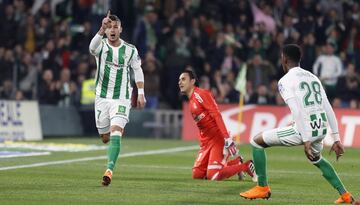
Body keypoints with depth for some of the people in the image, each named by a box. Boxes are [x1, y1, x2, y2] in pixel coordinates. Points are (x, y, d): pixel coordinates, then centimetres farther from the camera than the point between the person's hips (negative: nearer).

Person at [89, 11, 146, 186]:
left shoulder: (130, 50, -1)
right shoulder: (101, 46, -5)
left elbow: (137, 70, 14)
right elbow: (93, 47, -32)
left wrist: (141, 93, 8)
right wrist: (101, 30, -50)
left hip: (121, 99, -2)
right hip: (102, 98, 2)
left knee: (115, 134, -20)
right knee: (105, 138, 12)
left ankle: (109, 170, -24)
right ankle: (120, 130, 49)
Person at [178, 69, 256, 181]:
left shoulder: (201, 94, -11)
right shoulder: (190, 101, 16)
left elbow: (216, 115, -20)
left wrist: (227, 139, -28)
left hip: (218, 139, -9)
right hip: (206, 142, 9)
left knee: (213, 176, -18)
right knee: (197, 175, 1)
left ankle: (246, 166, 2)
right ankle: (236, 163, 15)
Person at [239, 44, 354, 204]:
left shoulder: (285, 80, -2)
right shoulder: (312, 77, 18)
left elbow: (297, 111, -15)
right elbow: (328, 110, 14)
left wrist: (306, 141, -18)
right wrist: (336, 139, 16)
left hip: (304, 129, -7)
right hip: (321, 130, 7)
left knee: (256, 141, 7)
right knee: (316, 158, 38)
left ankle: (262, 188, 8)